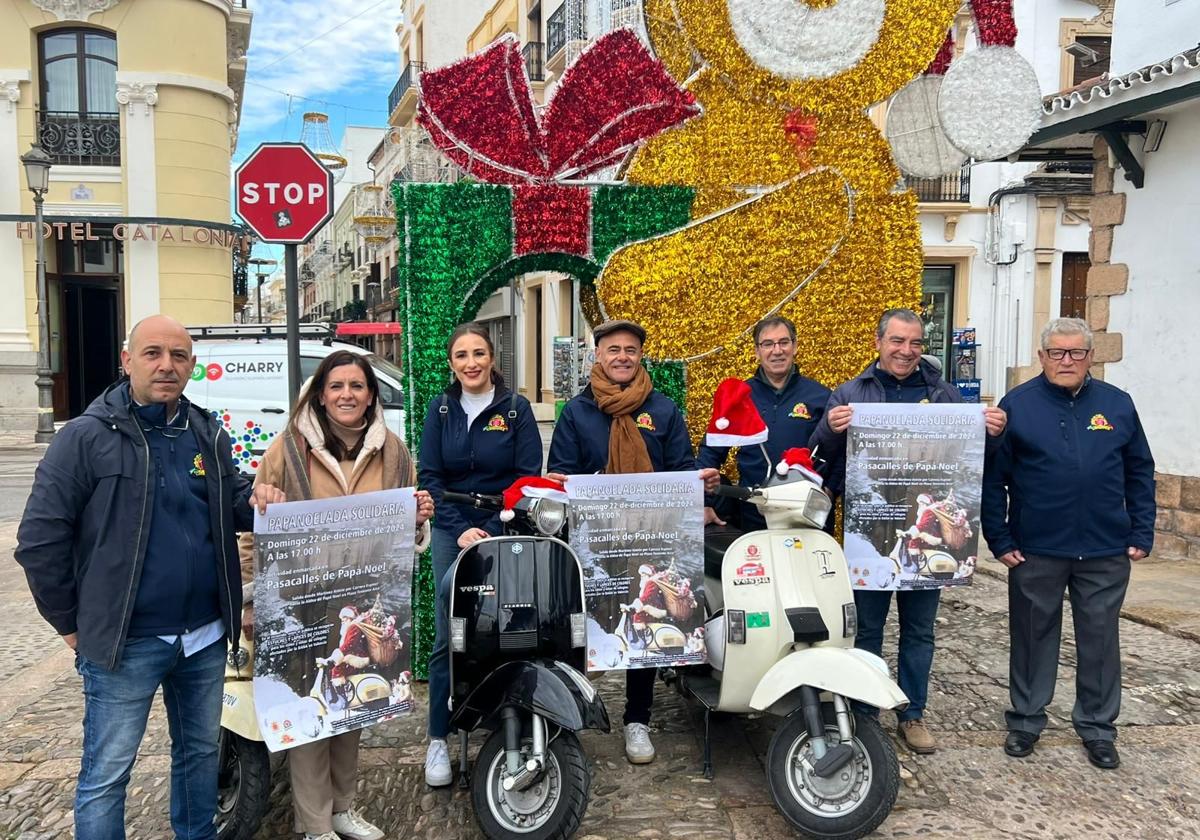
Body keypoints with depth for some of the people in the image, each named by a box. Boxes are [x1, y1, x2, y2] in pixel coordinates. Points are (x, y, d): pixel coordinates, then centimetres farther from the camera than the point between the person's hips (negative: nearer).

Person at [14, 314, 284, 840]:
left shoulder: (208, 435, 6)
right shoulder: (86, 437, -11)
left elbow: (230, 505, 17)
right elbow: (40, 539, -9)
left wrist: (254, 501, -8)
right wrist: (71, 624, -6)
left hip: (206, 637, 5)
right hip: (126, 641, -5)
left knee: (201, 753, 20)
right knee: (106, 775, 6)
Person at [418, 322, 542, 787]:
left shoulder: (516, 408, 1)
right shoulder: (441, 409, 7)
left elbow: (529, 478, -3)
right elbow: (430, 477, 3)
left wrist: (493, 532, -13)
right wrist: (461, 530, -10)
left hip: (504, 529, -1)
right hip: (452, 529, 2)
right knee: (447, 638, -1)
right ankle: (438, 739, 8)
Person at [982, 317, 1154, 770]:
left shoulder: (1117, 404, 5)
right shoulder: (1017, 405, -3)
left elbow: (1140, 473, 9)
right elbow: (993, 478, -3)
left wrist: (1141, 534, 3)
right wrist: (1000, 540, -7)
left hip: (1106, 552, 2)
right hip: (1035, 550, -2)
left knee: (1100, 641, 11)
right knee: (1032, 637, 10)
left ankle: (1098, 728, 26)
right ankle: (1026, 720, 25)